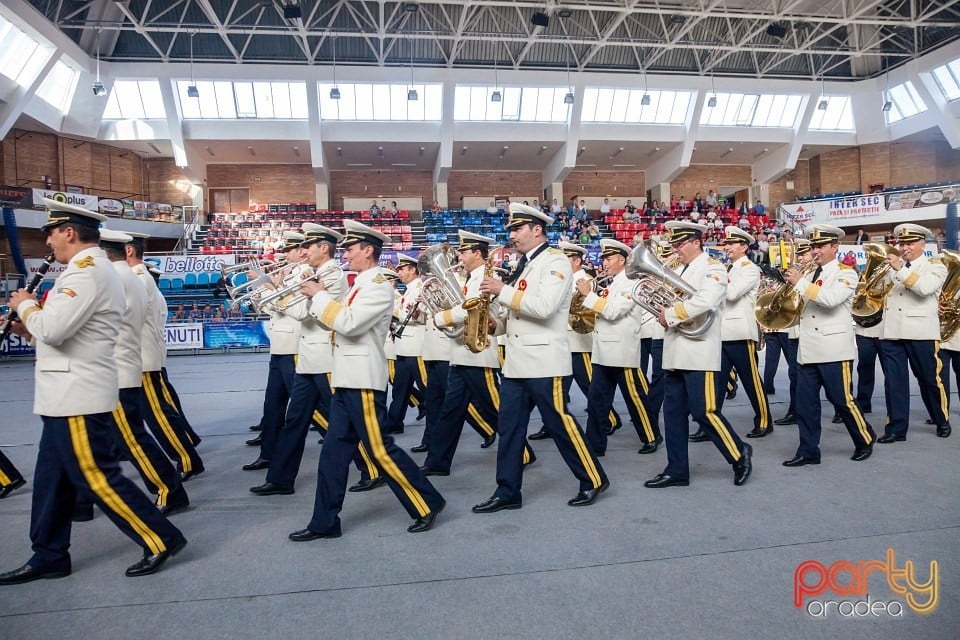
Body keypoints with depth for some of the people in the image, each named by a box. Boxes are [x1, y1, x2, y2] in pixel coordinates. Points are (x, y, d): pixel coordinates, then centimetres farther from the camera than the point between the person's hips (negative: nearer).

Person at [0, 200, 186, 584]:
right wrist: (32, 329, 9)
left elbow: (53, 329, -26)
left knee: (96, 476, -4)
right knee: (52, 478, 16)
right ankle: (48, 557, 27)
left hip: (78, 396, -10)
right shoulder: (92, 268, 17)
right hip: (69, 394, 10)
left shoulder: (87, 270, -17)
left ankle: (162, 539, 5)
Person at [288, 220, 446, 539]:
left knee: (380, 449, -2)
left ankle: (427, 504, 12)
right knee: (333, 451, 10)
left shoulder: (379, 285, -14)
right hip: (346, 380, 9)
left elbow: (348, 323, -25)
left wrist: (320, 295, -13)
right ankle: (324, 522, 19)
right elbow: (338, 320, 18)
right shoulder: (360, 284, 16)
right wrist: (318, 296, 7)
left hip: (363, 381, -9)